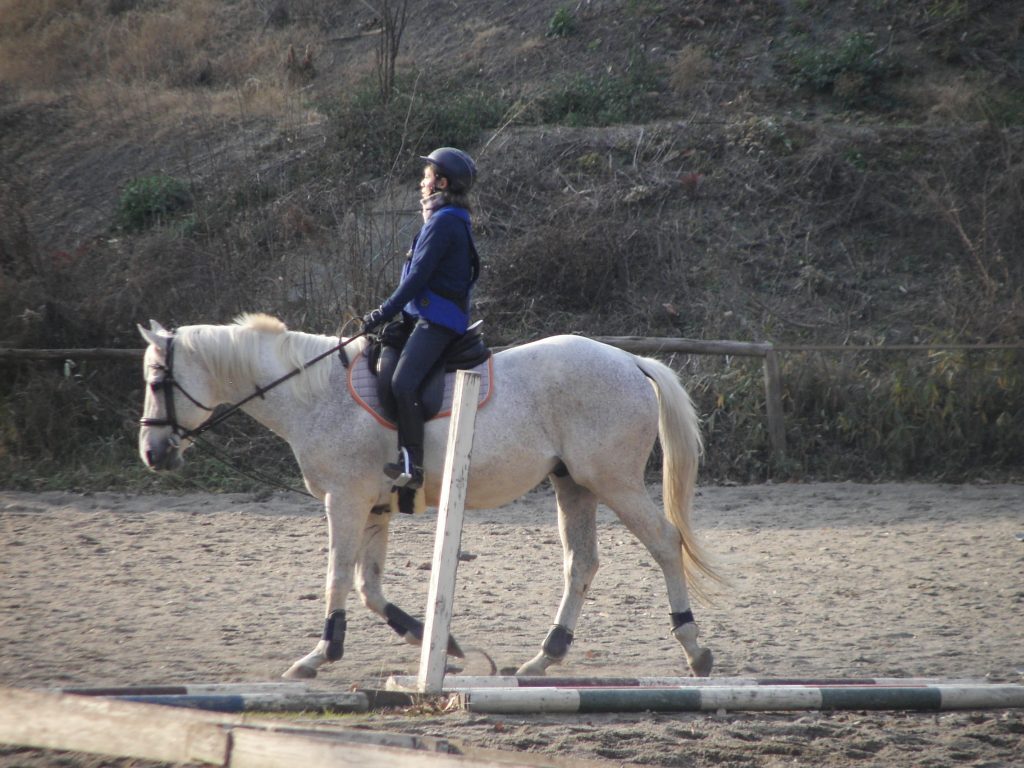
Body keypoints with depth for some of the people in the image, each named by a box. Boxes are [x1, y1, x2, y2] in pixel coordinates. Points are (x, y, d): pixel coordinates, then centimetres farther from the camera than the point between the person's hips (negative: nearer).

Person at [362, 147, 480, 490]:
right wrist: (389, 312, 22)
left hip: (437, 320, -11)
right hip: (430, 317, 11)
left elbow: (418, 276, -16)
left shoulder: (444, 222, -12)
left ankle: (412, 464, -31)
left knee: (403, 382, -26)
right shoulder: (449, 220, 19)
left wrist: (384, 313, -12)